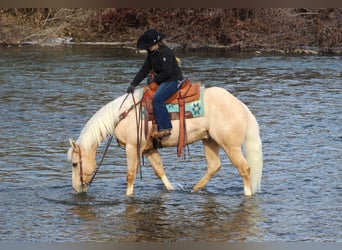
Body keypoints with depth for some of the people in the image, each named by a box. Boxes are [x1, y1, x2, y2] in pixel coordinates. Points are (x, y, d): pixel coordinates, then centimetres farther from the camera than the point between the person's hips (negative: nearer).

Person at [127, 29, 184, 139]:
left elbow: (166, 72, -21)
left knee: (157, 99, -28)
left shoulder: (166, 52, -18)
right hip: (162, 81, 10)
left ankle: (165, 128, -28)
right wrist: (133, 84, 3)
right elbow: (144, 70, 11)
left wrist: (155, 80, -11)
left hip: (173, 80, -10)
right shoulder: (151, 53, 10)